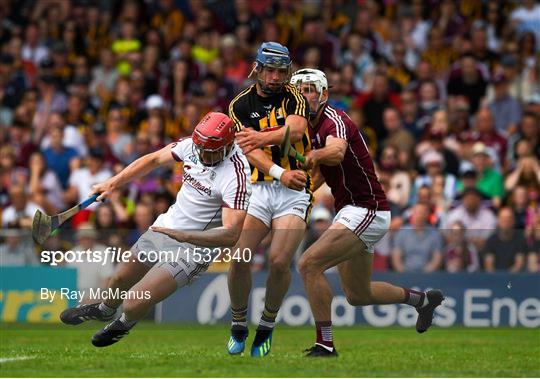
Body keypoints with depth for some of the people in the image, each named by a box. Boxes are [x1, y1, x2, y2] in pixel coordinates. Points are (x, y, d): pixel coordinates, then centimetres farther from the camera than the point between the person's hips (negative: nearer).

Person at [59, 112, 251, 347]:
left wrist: (183, 236, -41)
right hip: (166, 226, 7)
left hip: (195, 247, -7)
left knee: (133, 304, -14)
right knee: (119, 280, 21)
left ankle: (124, 324, 24)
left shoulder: (236, 176, -29)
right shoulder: (193, 144, -8)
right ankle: (104, 310, 58)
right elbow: (154, 160, 11)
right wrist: (112, 183, 9)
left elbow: (231, 235, -33)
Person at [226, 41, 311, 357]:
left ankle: (267, 327, 3)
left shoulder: (293, 97, 5)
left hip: (294, 189, -1)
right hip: (258, 186, 1)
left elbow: (295, 130, -16)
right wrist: (279, 173, -23)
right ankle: (239, 325, 6)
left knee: (280, 260, -17)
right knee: (239, 257, -15)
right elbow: (248, 148, -6)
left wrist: (261, 137, -34)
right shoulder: (240, 105, 7)